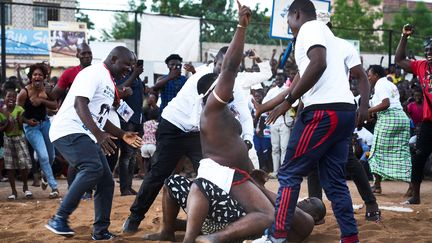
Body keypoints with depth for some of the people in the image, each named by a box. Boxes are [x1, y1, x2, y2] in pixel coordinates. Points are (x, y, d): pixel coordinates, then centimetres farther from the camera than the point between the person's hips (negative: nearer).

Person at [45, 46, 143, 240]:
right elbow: (80, 104, -23)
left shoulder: (109, 82, 21)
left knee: (106, 182, 6)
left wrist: (122, 135, 18)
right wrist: (99, 134, -33)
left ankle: (100, 232, 15)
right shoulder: (94, 73, -10)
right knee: (93, 168, -30)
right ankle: (59, 219, -27)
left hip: (88, 136, 10)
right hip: (69, 131, -10)